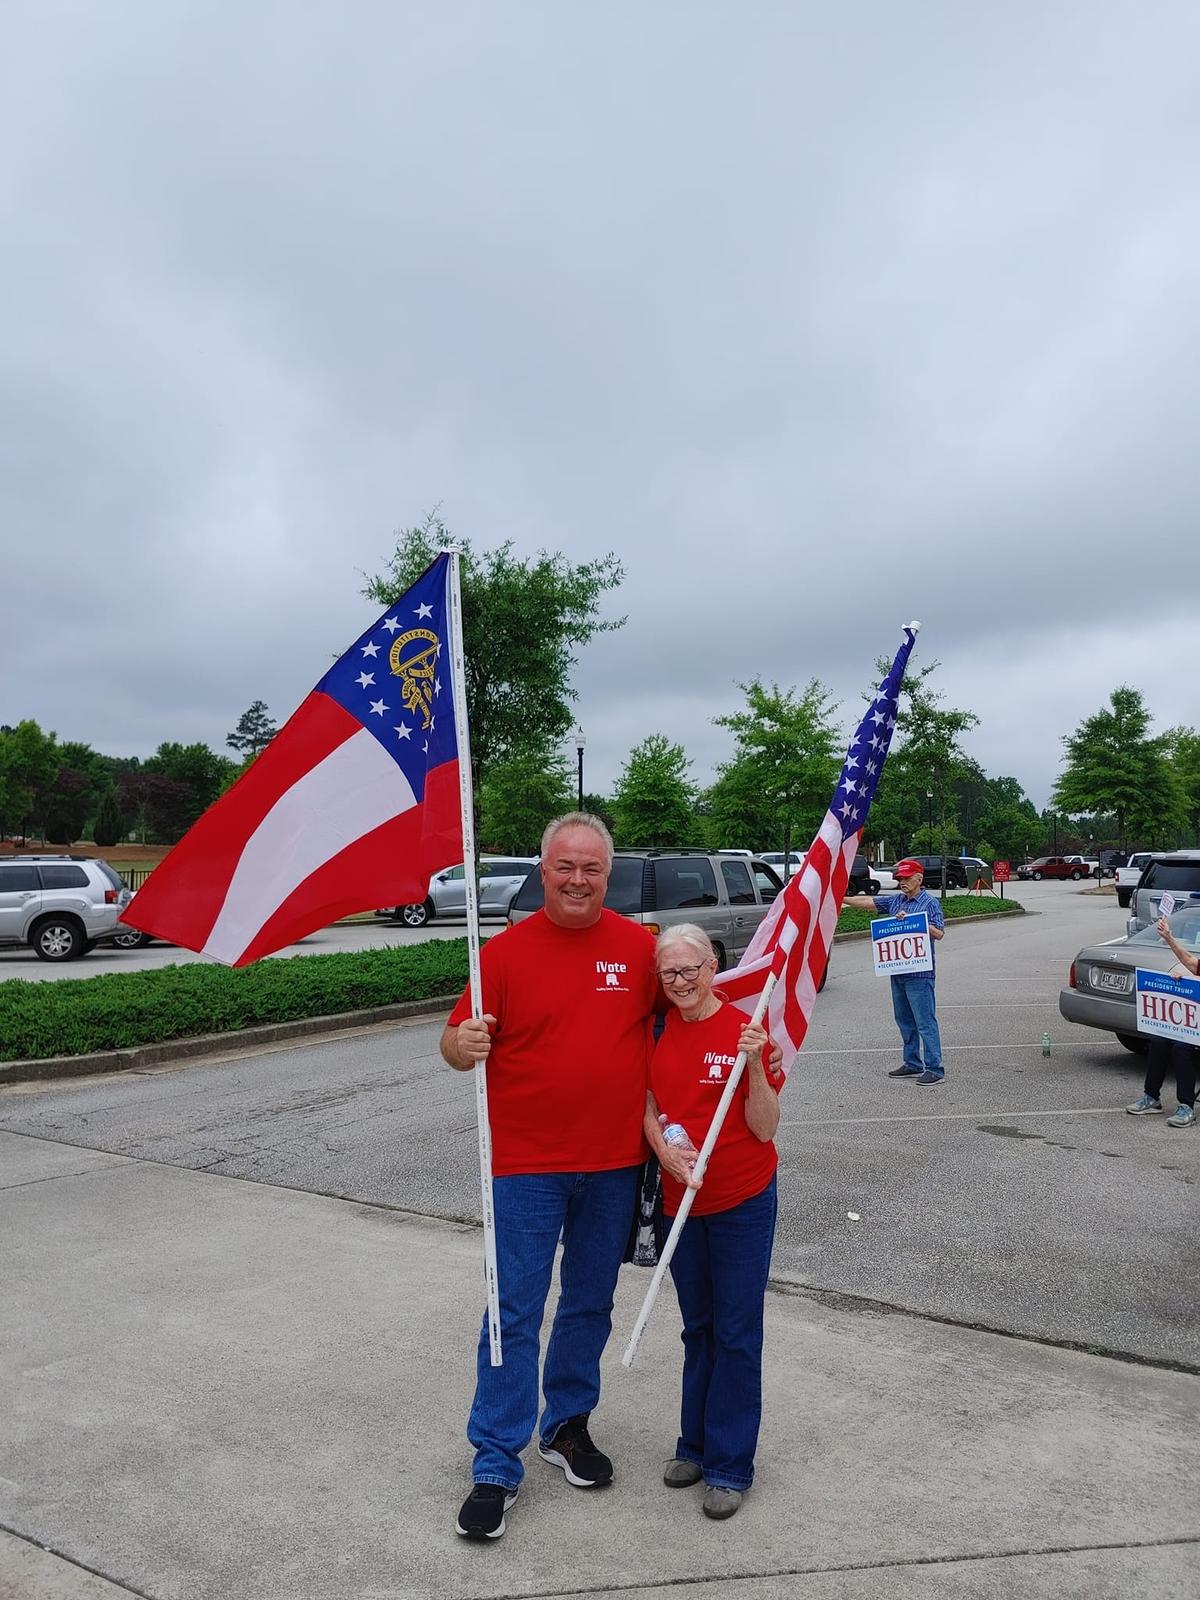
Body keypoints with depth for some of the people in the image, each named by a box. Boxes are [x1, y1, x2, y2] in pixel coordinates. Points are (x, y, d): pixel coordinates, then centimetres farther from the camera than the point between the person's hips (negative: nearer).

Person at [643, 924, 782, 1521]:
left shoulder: (746, 1030, -14)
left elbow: (765, 1129, -13)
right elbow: (649, 1107, 5)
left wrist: (755, 1065, -27)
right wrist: (666, 1152, -13)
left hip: (743, 1203, -4)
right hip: (681, 1199, 4)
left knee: (737, 1334, 6)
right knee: (698, 1328, 19)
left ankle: (730, 1466, 21)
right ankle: (696, 1444, 35)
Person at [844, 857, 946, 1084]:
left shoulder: (931, 902, -5)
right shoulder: (895, 900, 13)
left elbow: (938, 933, -13)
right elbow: (868, 901, 12)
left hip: (919, 973, -7)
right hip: (897, 971, 7)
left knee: (925, 1021, -6)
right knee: (904, 1020, 14)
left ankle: (934, 1068, -3)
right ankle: (912, 1064, 23)